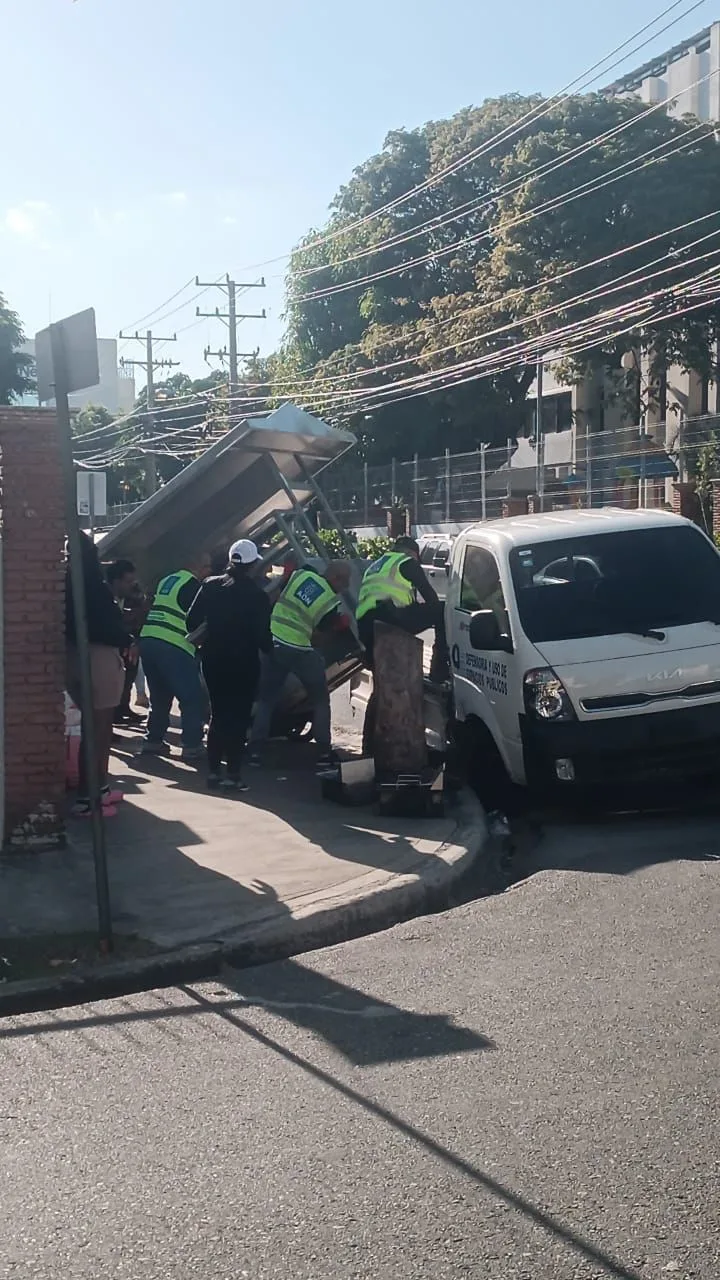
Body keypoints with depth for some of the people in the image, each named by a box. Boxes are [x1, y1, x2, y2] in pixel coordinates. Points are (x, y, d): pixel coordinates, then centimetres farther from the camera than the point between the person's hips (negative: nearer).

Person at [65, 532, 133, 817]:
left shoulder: (67, 583, 7)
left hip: (76, 655, 8)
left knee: (101, 727, 18)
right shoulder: (93, 587, -17)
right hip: (99, 656, -8)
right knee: (96, 729, -3)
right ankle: (85, 799, -1)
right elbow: (109, 622, -17)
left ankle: (99, 788, 26)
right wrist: (126, 641, 2)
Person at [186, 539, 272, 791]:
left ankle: (213, 771, 14)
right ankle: (232, 773, -1)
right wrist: (268, 648, 8)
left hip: (213, 660, 4)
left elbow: (192, 619, -3)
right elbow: (262, 634, -11)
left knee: (218, 714, 15)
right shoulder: (256, 595, -10)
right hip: (243, 663, -4)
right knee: (239, 717, 3)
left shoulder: (211, 586, 0)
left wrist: (204, 640, 12)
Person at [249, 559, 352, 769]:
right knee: (320, 700, 13)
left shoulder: (302, 574, 2)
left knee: (266, 699, 15)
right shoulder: (333, 603, -8)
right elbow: (317, 634, -2)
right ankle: (324, 753, 11)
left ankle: (255, 750, 10)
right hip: (298, 650, -4)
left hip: (272, 641, 4)